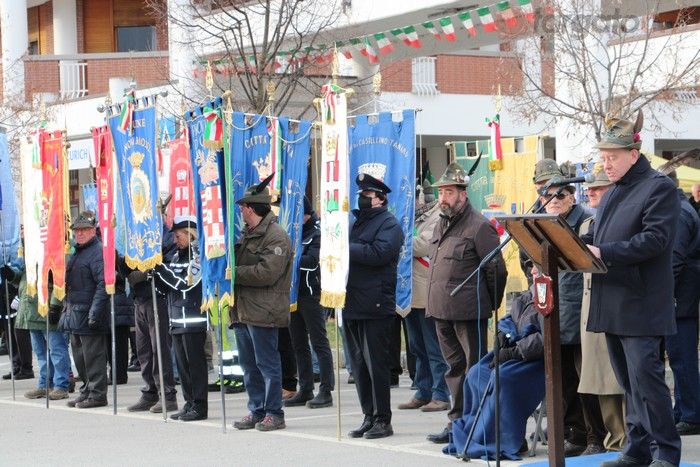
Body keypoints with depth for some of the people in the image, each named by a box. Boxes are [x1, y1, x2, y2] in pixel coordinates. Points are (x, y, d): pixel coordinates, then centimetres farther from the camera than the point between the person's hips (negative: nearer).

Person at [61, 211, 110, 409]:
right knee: (79, 354, 15)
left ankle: (97, 394, 0)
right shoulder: (77, 252, 18)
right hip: (75, 312, 10)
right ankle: (87, 390, 24)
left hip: (89, 314, -10)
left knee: (93, 354, -6)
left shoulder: (98, 251, -12)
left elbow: (103, 284, -20)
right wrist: (67, 309, 22)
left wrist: (94, 311, -24)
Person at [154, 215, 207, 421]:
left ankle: (199, 406, -2)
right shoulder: (178, 255, 16)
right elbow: (168, 286, 18)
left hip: (193, 317, -8)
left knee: (195, 362, -5)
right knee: (182, 364, 10)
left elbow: (186, 283, -17)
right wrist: (157, 274, 0)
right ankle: (189, 404, 16)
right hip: (177, 318, 8)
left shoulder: (198, 254, -9)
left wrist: (162, 269, -14)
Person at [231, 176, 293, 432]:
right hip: (242, 311, 9)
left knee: (267, 363, -4)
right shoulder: (247, 235, 19)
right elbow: (239, 263, 27)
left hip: (263, 312, -9)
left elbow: (267, 273, -21)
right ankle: (257, 411, 20)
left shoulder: (276, 236, -11)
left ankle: (274, 413, 3)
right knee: (249, 365, 13)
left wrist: (234, 273, -15)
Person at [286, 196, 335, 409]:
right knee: (299, 345, 10)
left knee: (319, 343, -5)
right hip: (293, 294, 8)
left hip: (311, 294, -8)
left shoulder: (317, 233, -8)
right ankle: (305, 390, 16)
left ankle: (326, 391, -3)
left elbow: (312, 261, -21)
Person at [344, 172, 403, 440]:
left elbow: (379, 253, -20)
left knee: (376, 364, -6)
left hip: (375, 306, -8)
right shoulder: (356, 223, 21)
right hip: (352, 305, 8)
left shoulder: (389, 224, -4)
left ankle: (383, 420, -1)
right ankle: (369, 417, 15)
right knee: (359, 365, 9)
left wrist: (346, 248, -16)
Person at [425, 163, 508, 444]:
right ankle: (457, 421, 20)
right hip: (441, 312, 8)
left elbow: (497, 270, -10)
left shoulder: (479, 226, -11)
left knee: (475, 367, -2)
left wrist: (492, 305, -3)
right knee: (454, 366, 14)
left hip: (468, 312, -8)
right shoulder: (442, 225, 16)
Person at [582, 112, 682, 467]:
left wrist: (603, 252, -23)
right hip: (612, 304, 8)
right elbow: (598, 238, 22)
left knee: (645, 377, -10)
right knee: (628, 381, 11)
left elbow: (655, 239, -19)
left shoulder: (659, 188, -8)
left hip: (641, 304, -8)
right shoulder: (612, 194, 20)